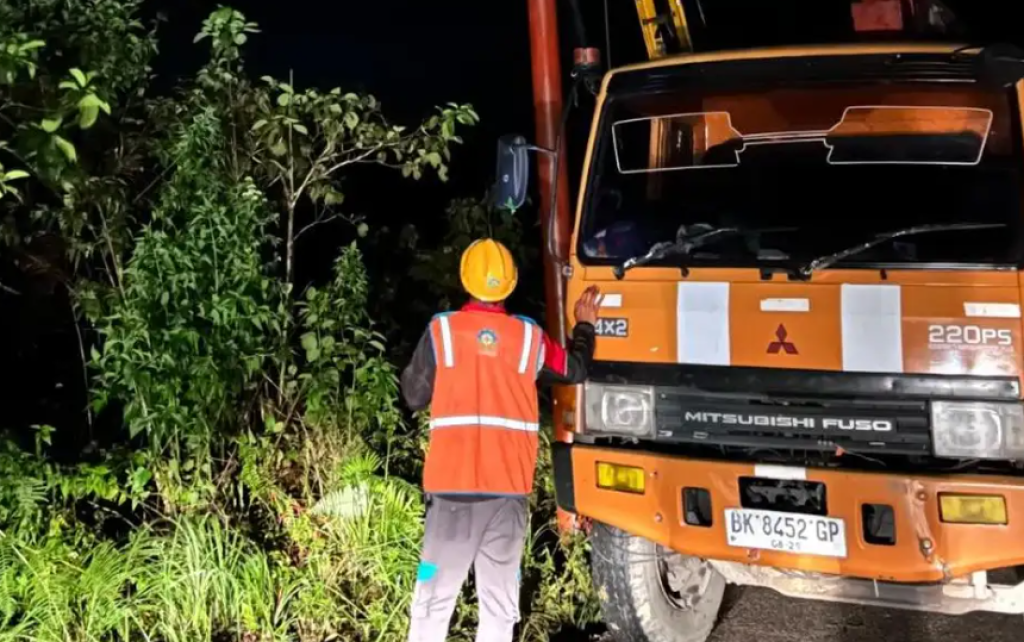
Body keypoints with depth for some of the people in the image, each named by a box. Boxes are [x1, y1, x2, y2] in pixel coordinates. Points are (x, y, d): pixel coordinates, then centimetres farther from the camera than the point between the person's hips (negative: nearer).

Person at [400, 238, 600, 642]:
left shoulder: (441, 330, -1)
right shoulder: (530, 337, 4)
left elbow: (415, 396, 6)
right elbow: (575, 370, 20)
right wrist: (585, 326, 36)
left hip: (451, 485, -1)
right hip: (509, 487, 1)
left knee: (434, 599, 5)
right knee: (499, 603, 6)